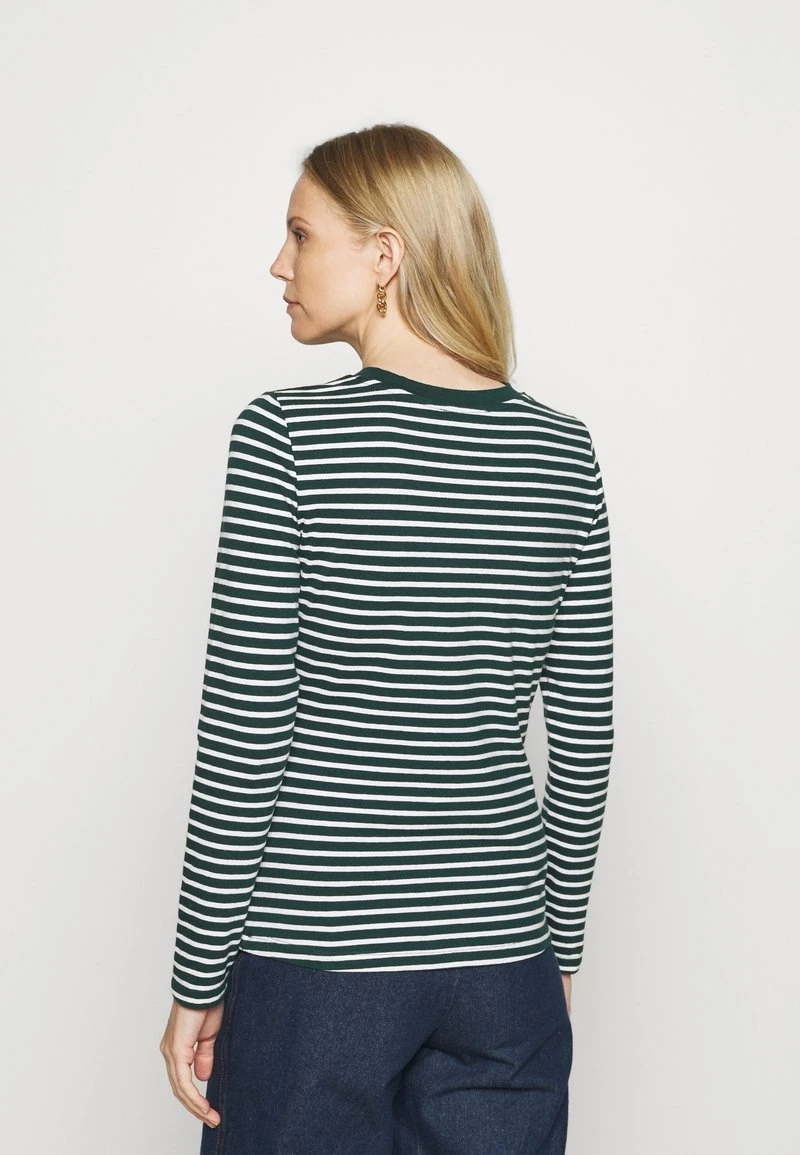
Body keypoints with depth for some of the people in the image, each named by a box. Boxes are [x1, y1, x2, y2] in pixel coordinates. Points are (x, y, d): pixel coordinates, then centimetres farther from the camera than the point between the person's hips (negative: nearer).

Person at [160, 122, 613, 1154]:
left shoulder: (286, 435, -13)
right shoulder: (561, 450, -1)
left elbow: (243, 747, -14)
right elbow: (584, 744, 2)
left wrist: (197, 984, -3)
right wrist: (559, 948, 13)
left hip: (314, 957, -3)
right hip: (500, 956, 4)